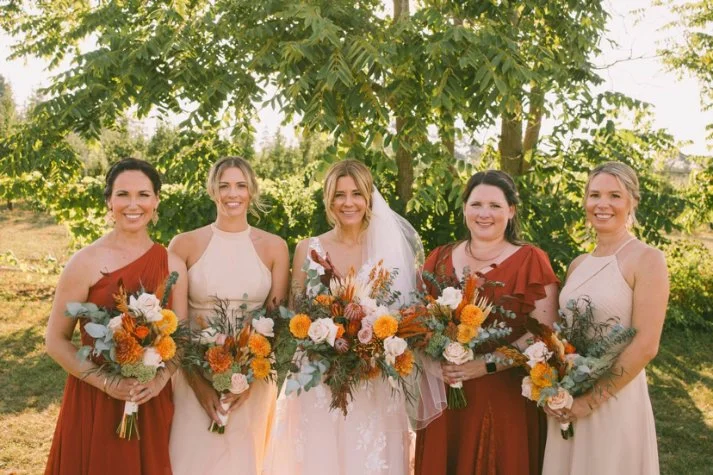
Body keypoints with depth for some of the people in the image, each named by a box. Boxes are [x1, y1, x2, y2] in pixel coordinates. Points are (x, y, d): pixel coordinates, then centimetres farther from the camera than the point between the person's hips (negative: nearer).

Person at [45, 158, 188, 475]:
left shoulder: (172, 265, 1)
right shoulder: (86, 262, -9)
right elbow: (56, 340, -6)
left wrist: (161, 378, -13)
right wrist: (105, 381, -18)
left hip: (153, 402, 3)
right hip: (94, 400, -3)